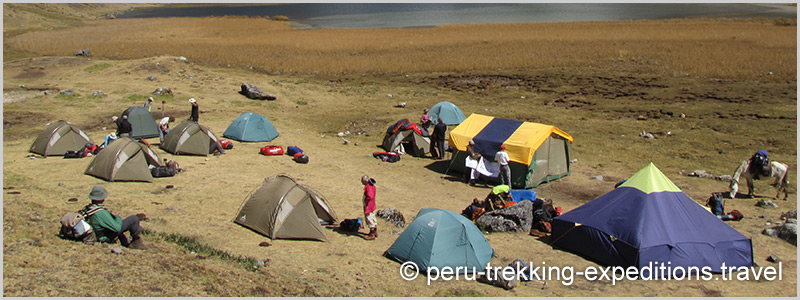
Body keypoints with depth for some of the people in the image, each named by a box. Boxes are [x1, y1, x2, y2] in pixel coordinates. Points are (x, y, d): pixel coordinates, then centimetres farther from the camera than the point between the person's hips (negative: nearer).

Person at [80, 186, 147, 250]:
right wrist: (117, 217, -7)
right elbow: (117, 228, -28)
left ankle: (125, 243, 32)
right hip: (109, 237, -9)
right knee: (134, 219, -13)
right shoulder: (101, 212, -30)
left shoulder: (87, 208, -6)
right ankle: (137, 242, 6)